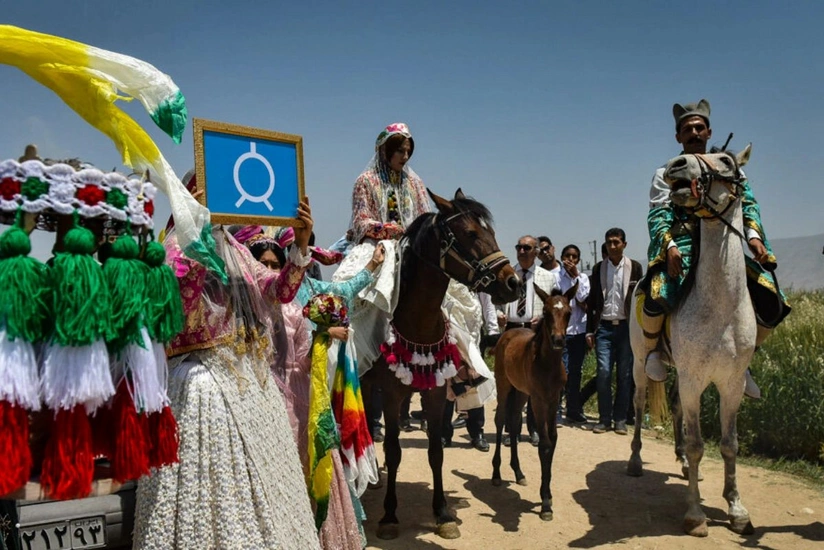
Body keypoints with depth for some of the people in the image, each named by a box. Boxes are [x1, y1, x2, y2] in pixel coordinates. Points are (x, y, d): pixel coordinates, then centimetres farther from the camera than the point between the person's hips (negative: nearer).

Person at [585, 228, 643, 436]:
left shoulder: (635, 267, 5)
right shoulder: (598, 268, 8)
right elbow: (592, 301, 8)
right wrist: (590, 330, 4)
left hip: (627, 327, 0)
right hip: (604, 327, 0)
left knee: (624, 374, 3)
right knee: (604, 372, -5)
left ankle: (620, 420, 12)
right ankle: (604, 419, 6)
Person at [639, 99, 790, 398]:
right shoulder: (667, 173, 10)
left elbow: (747, 203, 5)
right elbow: (658, 215, -3)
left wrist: (753, 235, -15)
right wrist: (669, 246, -22)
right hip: (682, 244, -3)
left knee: (772, 303, -9)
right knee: (658, 297, -32)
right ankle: (653, 349, 0)